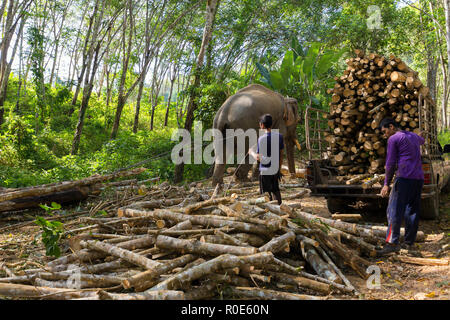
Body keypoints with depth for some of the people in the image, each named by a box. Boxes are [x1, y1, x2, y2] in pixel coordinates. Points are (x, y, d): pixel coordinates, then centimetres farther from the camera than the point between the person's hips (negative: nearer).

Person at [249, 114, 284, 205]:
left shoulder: (261, 139, -15)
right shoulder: (279, 136, 1)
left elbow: (259, 158, -13)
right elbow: (281, 155, 6)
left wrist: (252, 152, 7)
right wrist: (279, 169, 16)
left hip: (265, 171, -5)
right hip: (275, 170, 5)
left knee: (267, 194, 4)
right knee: (276, 190, 18)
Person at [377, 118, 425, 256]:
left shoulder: (393, 139, -1)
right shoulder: (414, 136, 22)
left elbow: (390, 164, -6)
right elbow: (421, 141, 48)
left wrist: (386, 184, -4)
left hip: (404, 178, -8)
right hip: (419, 178, 8)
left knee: (394, 210, -11)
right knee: (412, 211, 10)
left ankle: (392, 243, -18)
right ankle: (409, 243, 12)